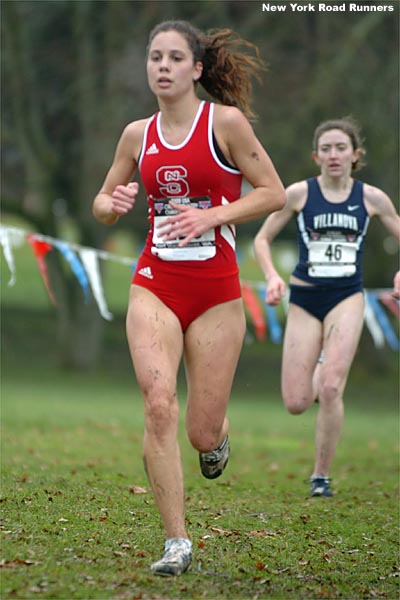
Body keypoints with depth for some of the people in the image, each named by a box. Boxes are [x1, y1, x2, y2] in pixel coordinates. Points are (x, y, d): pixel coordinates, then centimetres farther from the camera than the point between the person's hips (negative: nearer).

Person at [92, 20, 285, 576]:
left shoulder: (226, 122, -5)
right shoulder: (138, 134, 7)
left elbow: (274, 192, -4)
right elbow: (102, 204, 18)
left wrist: (212, 216, -16)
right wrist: (113, 203, -6)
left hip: (216, 290, -2)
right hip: (154, 284, 2)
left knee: (202, 433, 0)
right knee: (159, 404, -19)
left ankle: (218, 434, 41)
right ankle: (176, 542, -11)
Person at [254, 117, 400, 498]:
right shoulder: (299, 194, -3)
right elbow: (262, 239, 5)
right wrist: (272, 277, -12)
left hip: (347, 298, -1)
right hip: (304, 299, 1)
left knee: (330, 389, -17)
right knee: (296, 404, -2)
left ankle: (321, 477, -2)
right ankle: (321, 369, 36)